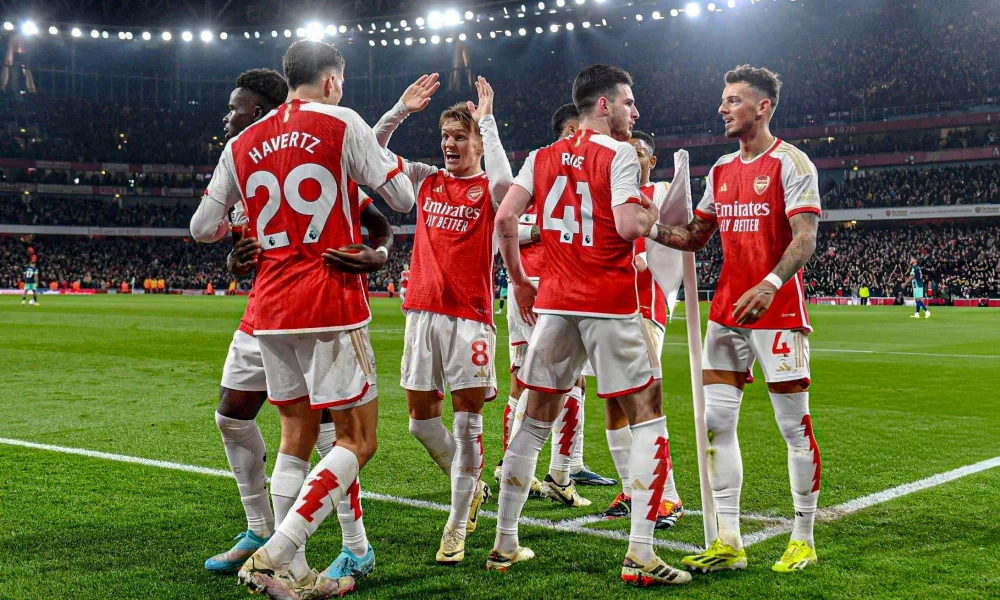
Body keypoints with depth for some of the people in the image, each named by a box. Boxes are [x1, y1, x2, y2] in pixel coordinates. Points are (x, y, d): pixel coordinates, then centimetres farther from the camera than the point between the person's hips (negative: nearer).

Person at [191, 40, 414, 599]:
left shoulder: (242, 144, 12)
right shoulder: (342, 122, -3)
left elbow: (203, 226, 15)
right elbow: (403, 198, 1)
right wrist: (387, 158, 20)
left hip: (270, 309, 6)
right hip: (331, 303, -6)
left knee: (297, 436, 15)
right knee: (358, 440, 0)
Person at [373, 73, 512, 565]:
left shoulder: (488, 190, 1)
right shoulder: (426, 180, 14)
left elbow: (503, 180, -24)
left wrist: (487, 119, -13)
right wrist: (401, 110, 2)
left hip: (469, 314, -5)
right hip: (422, 310, 5)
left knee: (467, 417, -5)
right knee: (421, 417, 7)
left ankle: (458, 525, 5)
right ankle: (471, 488, 31)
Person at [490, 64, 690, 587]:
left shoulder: (542, 158, 10)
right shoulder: (619, 155, -6)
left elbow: (504, 218, 3)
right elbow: (628, 226, -19)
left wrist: (518, 280, 13)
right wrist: (651, 214, 4)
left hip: (554, 303, 6)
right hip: (610, 307, -5)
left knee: (535, 420, 14)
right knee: (647, 415, 3)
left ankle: (504, 544, 20)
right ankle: (640, 555, -3)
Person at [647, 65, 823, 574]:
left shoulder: (790, 162, -6)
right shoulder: (721, 169, 15)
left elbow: (805, 236, -16)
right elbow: (696, 236, 19)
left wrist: (771, 284, -32)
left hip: (778, 311, -7)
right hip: (726, 311, 7)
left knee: (794, 426, 0)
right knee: (716, 421, 3)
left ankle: (803, 539, 13)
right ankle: (728, 542, 10)